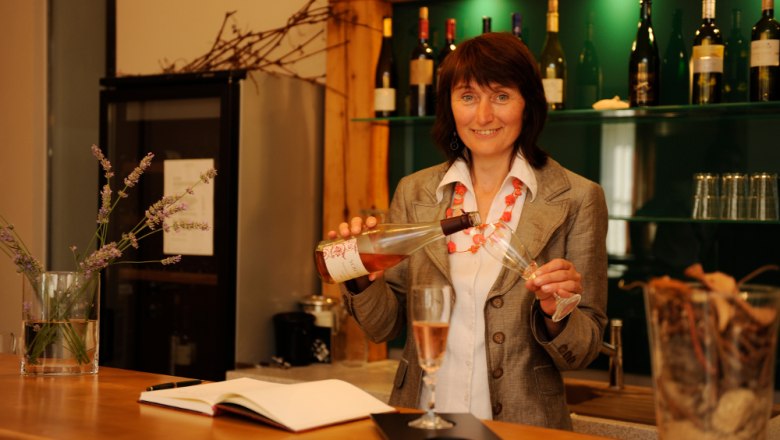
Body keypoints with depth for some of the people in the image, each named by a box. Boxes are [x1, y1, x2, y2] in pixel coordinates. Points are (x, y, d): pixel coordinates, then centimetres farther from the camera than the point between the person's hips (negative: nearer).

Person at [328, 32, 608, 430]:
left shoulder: (576, 199, -1)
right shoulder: (414, 192, 7)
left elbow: (584, 350, 3)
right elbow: (384, 327, 11)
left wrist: (556, 315, -16)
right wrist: (363, 279, -7)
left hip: (521, 425, 0)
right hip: (420, 422, 1)